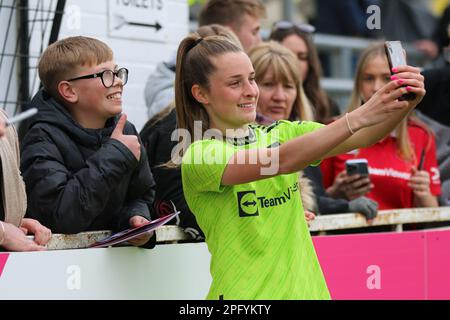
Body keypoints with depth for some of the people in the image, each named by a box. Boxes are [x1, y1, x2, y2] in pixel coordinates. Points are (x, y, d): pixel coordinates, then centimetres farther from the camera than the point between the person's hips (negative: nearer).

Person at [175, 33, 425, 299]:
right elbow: (282, 161, -27)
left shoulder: (281, 134, 6)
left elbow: (360, 137, -7)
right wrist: (358, 117, -33)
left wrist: (405, 105, -25)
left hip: (307, 288, 5)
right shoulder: (199, 156, -12)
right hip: (246, 292, -5)